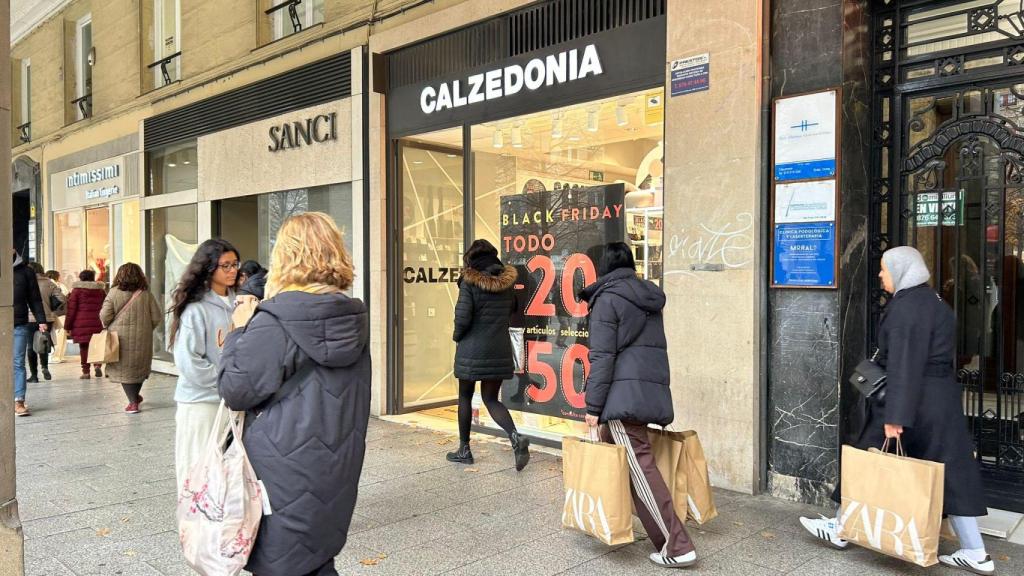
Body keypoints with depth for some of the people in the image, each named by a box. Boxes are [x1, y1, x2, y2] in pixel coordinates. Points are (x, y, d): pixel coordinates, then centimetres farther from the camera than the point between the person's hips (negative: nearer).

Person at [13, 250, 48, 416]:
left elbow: (35, 299, 8)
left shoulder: (26, 272, 7)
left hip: (20, 326, -1)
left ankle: (19, 401, -3)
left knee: (18, 363, -2)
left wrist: (42, 320, 0)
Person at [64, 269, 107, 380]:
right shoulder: (101, 290, 10)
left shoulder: (76, 290, 0)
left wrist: (67, 326, 3)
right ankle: (97, 365, -8)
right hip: (97, 324, 2)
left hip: (81, 323, -2)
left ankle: (86, 371, 3)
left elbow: (71, 310, -1)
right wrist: (105, 324, 17)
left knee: (84, 347, 3)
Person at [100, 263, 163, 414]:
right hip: (142, 339, 2)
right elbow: (156, 317, -1)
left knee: (124, 369, 7)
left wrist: (108, 327, 12)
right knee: (139, 367, 19)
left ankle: (133, 402, 3)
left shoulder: (114, 292, -7)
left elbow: (105, 316, -9)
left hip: (120, 338, -2)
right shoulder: (146, 294, -2)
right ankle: (135, 396, 32)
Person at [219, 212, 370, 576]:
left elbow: (235, 391, -13)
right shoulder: (354, 318, 1)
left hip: (286, 476, -6)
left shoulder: (274, 324, -19)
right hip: (336, 471, 6)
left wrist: (239, 333, 0)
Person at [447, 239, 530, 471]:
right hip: (500, 350, 4)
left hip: (472, 349, -4)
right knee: (491, 399, 10)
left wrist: (457, 336, 3)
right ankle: (516, 438, -14)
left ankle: (464, 450, 21)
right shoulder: (506, 281, 5)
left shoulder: (470, 282, -11)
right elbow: (512, 308, 20)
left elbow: (462, 318, -15)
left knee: (465, 397, 13)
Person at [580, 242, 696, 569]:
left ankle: (677, 546, -6)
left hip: (624, 395, -8)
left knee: (640, 469, -6)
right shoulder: (650, 297, 17)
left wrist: (593, 406, -9)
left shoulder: (607, 300, -6)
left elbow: (602, 357, -12)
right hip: (652, 391, 8)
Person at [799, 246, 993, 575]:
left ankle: (841, 530, 19)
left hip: (915, 400, -9)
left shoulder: (907, 306, -18)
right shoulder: (931, 301, 12)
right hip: (941, 399, 9)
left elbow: (904, 366, -24)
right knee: (949, 472, 11)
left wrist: (894, 415, -25)